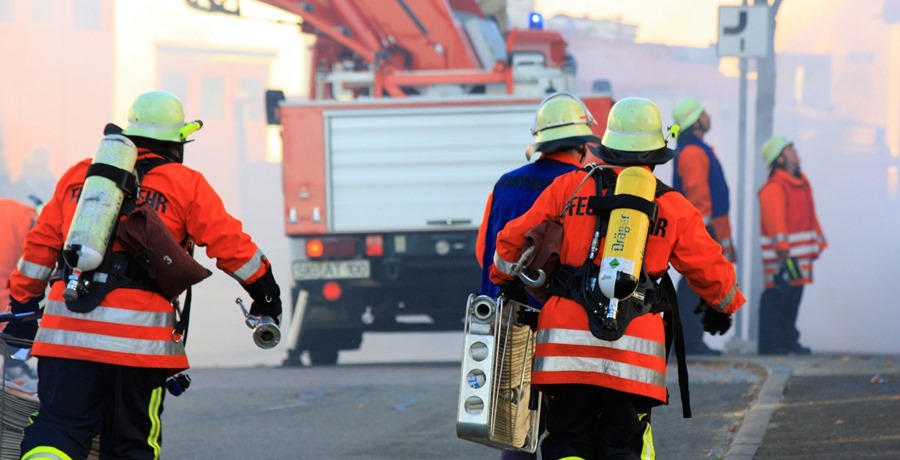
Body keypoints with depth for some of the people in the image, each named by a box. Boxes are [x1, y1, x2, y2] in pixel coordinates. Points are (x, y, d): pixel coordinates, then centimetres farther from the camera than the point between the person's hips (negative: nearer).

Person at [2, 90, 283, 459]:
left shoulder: (79, 175, 17)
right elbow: (230, 245, 6)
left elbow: (41, 245, 20)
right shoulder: (186, 185, 6)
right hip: (140, 332, -2)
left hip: (67, 328, 2)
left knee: (57, 428, -1)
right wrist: (266, 293, 20)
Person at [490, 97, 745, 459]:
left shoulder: (569, 187, 7)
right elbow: (711, 271, 15)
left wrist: (504, 281, 34)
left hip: (567, 339, 0)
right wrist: (723, 307, 37)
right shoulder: (674, 208, 7)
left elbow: (513, 242, 14)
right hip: (635, 346, 0)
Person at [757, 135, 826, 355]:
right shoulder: (774, 188, -13)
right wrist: (782, 249, -28)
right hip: (783, 254, -9)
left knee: (794, 296, 13)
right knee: (777, 295, -8)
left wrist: (819, 242, 24)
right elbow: (775, 220, -22)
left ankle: (788, 340, 21)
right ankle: (770, 343, -6)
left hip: (800, 254, 9)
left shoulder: (802, 183, 17)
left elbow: (810, 217, 25)